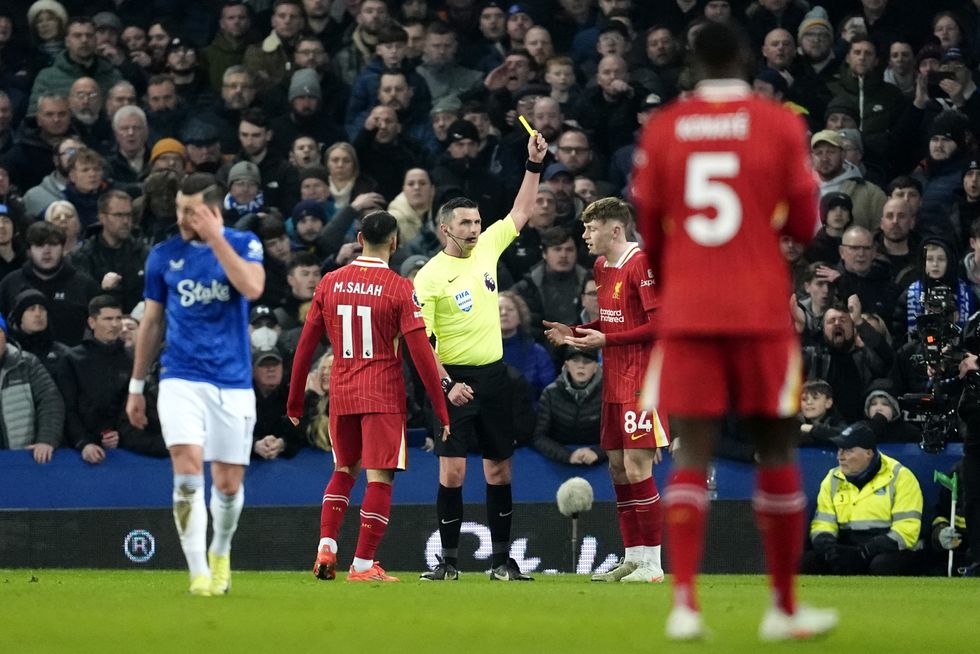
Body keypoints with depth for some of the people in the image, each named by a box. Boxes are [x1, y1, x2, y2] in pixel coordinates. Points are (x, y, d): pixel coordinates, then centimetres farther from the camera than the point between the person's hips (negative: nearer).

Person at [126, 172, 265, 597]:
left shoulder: (243, 244, 0)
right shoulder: (163, 255, 5)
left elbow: (252, 288, -21)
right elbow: (151, 322, 13)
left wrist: (214, 238, -20)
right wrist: (136, 387, 14)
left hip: (232, 383, 0)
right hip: (181, 380, 0)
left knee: (229, 483, 4)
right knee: (188, 470, -19)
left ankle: (220, 553, 33)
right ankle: (199, 573, -17)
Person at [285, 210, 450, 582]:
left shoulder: (329, 283, 4)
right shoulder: (400, 289, -8)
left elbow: (305, 346, 7)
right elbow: (421, 353, -11)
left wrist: (294, 402, 16)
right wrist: (441, 410, -7)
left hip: (341, 394, 4)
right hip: (383, 396, -4)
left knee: (345, 470, 21)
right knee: (379, 478, 0)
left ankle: (326, 546, 7)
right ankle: (363, 564, -3)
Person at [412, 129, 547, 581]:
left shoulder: (487, 248, 6)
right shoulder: (428, 277, -8)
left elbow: (520, 214, 17)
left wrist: (534, 165, 6)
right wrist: (446, 384, -21)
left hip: (494, 374, 5)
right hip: (455, 378, -5)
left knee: (499, 469, 6)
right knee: (452, 470, -8)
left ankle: (501, 559, 12)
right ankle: (449, 560, 0)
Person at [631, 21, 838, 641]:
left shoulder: (662, 130, 4)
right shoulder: (780, 125, -1)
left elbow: (648, 229, 9)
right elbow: (806, 225, 0)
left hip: (686, 312, 1)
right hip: (761, 310, -1)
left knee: (692, 455, 0)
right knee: (777, 451, 9)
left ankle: (684, 602, -16)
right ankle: (785, 607, 12)